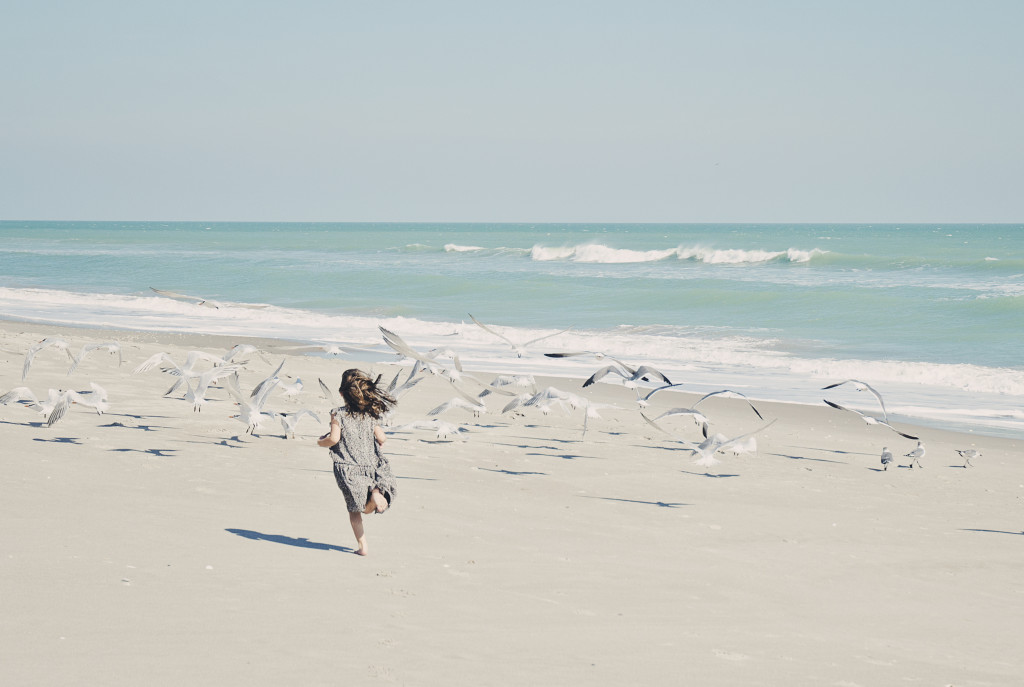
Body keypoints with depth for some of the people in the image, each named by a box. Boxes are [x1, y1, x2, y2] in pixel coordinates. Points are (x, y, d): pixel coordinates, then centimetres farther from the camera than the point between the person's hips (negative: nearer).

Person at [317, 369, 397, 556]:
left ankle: (363, 546, 1)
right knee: (367, 508, 10)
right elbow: (381, 438, 5)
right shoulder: (370, 414, 7)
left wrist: (321, 442, 8)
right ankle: (375, 492, -23)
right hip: (370, 464, 3)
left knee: (354, 508, 8)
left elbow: (334, 438, -13)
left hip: (347, 467, -3)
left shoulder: (338, 414, -5)